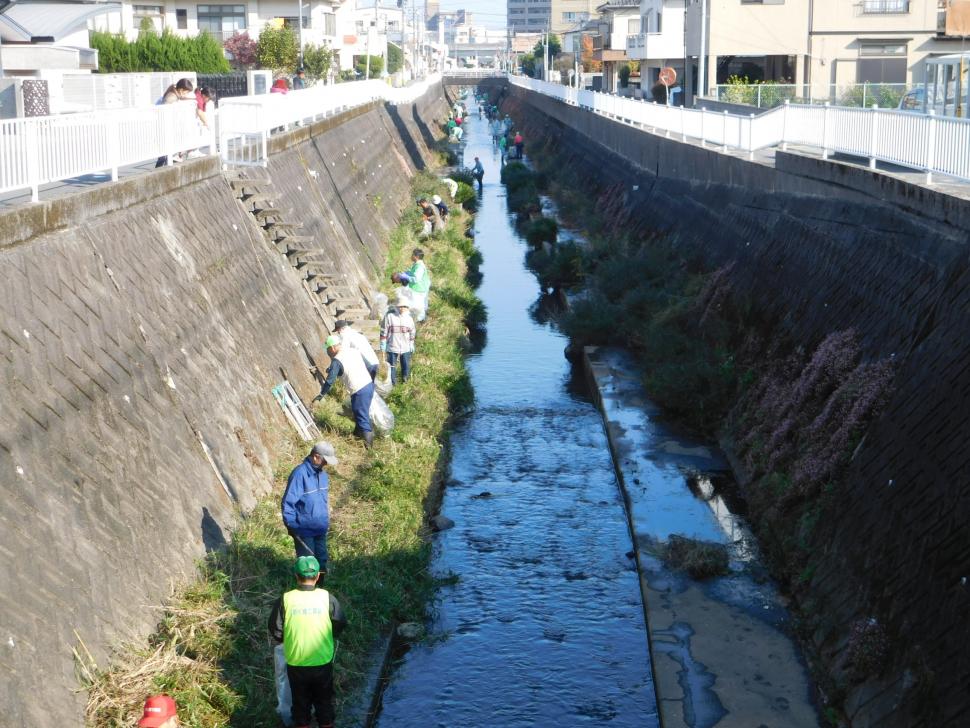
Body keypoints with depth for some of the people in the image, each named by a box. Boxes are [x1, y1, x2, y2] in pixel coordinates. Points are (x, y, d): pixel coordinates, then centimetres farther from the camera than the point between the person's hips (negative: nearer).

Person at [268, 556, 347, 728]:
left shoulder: (285, 600, -14)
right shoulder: (327, 598, -13)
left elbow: (275, 634, -8)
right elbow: (340, 625, -3)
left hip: (296, 665, 0)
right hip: (323, 663, 0)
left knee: (301, 703, 20)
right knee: (324, 701, 21)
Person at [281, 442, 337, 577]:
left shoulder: (322, 474, 4)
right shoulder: (300, 474, -21)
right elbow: (287, 502, -17)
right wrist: (291, 525, -15)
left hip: (321, 530, 7)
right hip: (304, 531, -7)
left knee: (321, 562, 16)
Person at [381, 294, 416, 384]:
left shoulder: (409, 318, -2)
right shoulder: (389, 316, -14)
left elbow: (412, 333, 10)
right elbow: (383, 332, -8)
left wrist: (412, 345, 14)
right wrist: (383, 346, -6)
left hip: (406, 348, 3)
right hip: (392, 347, -3)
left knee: (406, 365, 16)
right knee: (392, 365, 10)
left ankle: (405, 378, 42)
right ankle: (393, 382, 29)